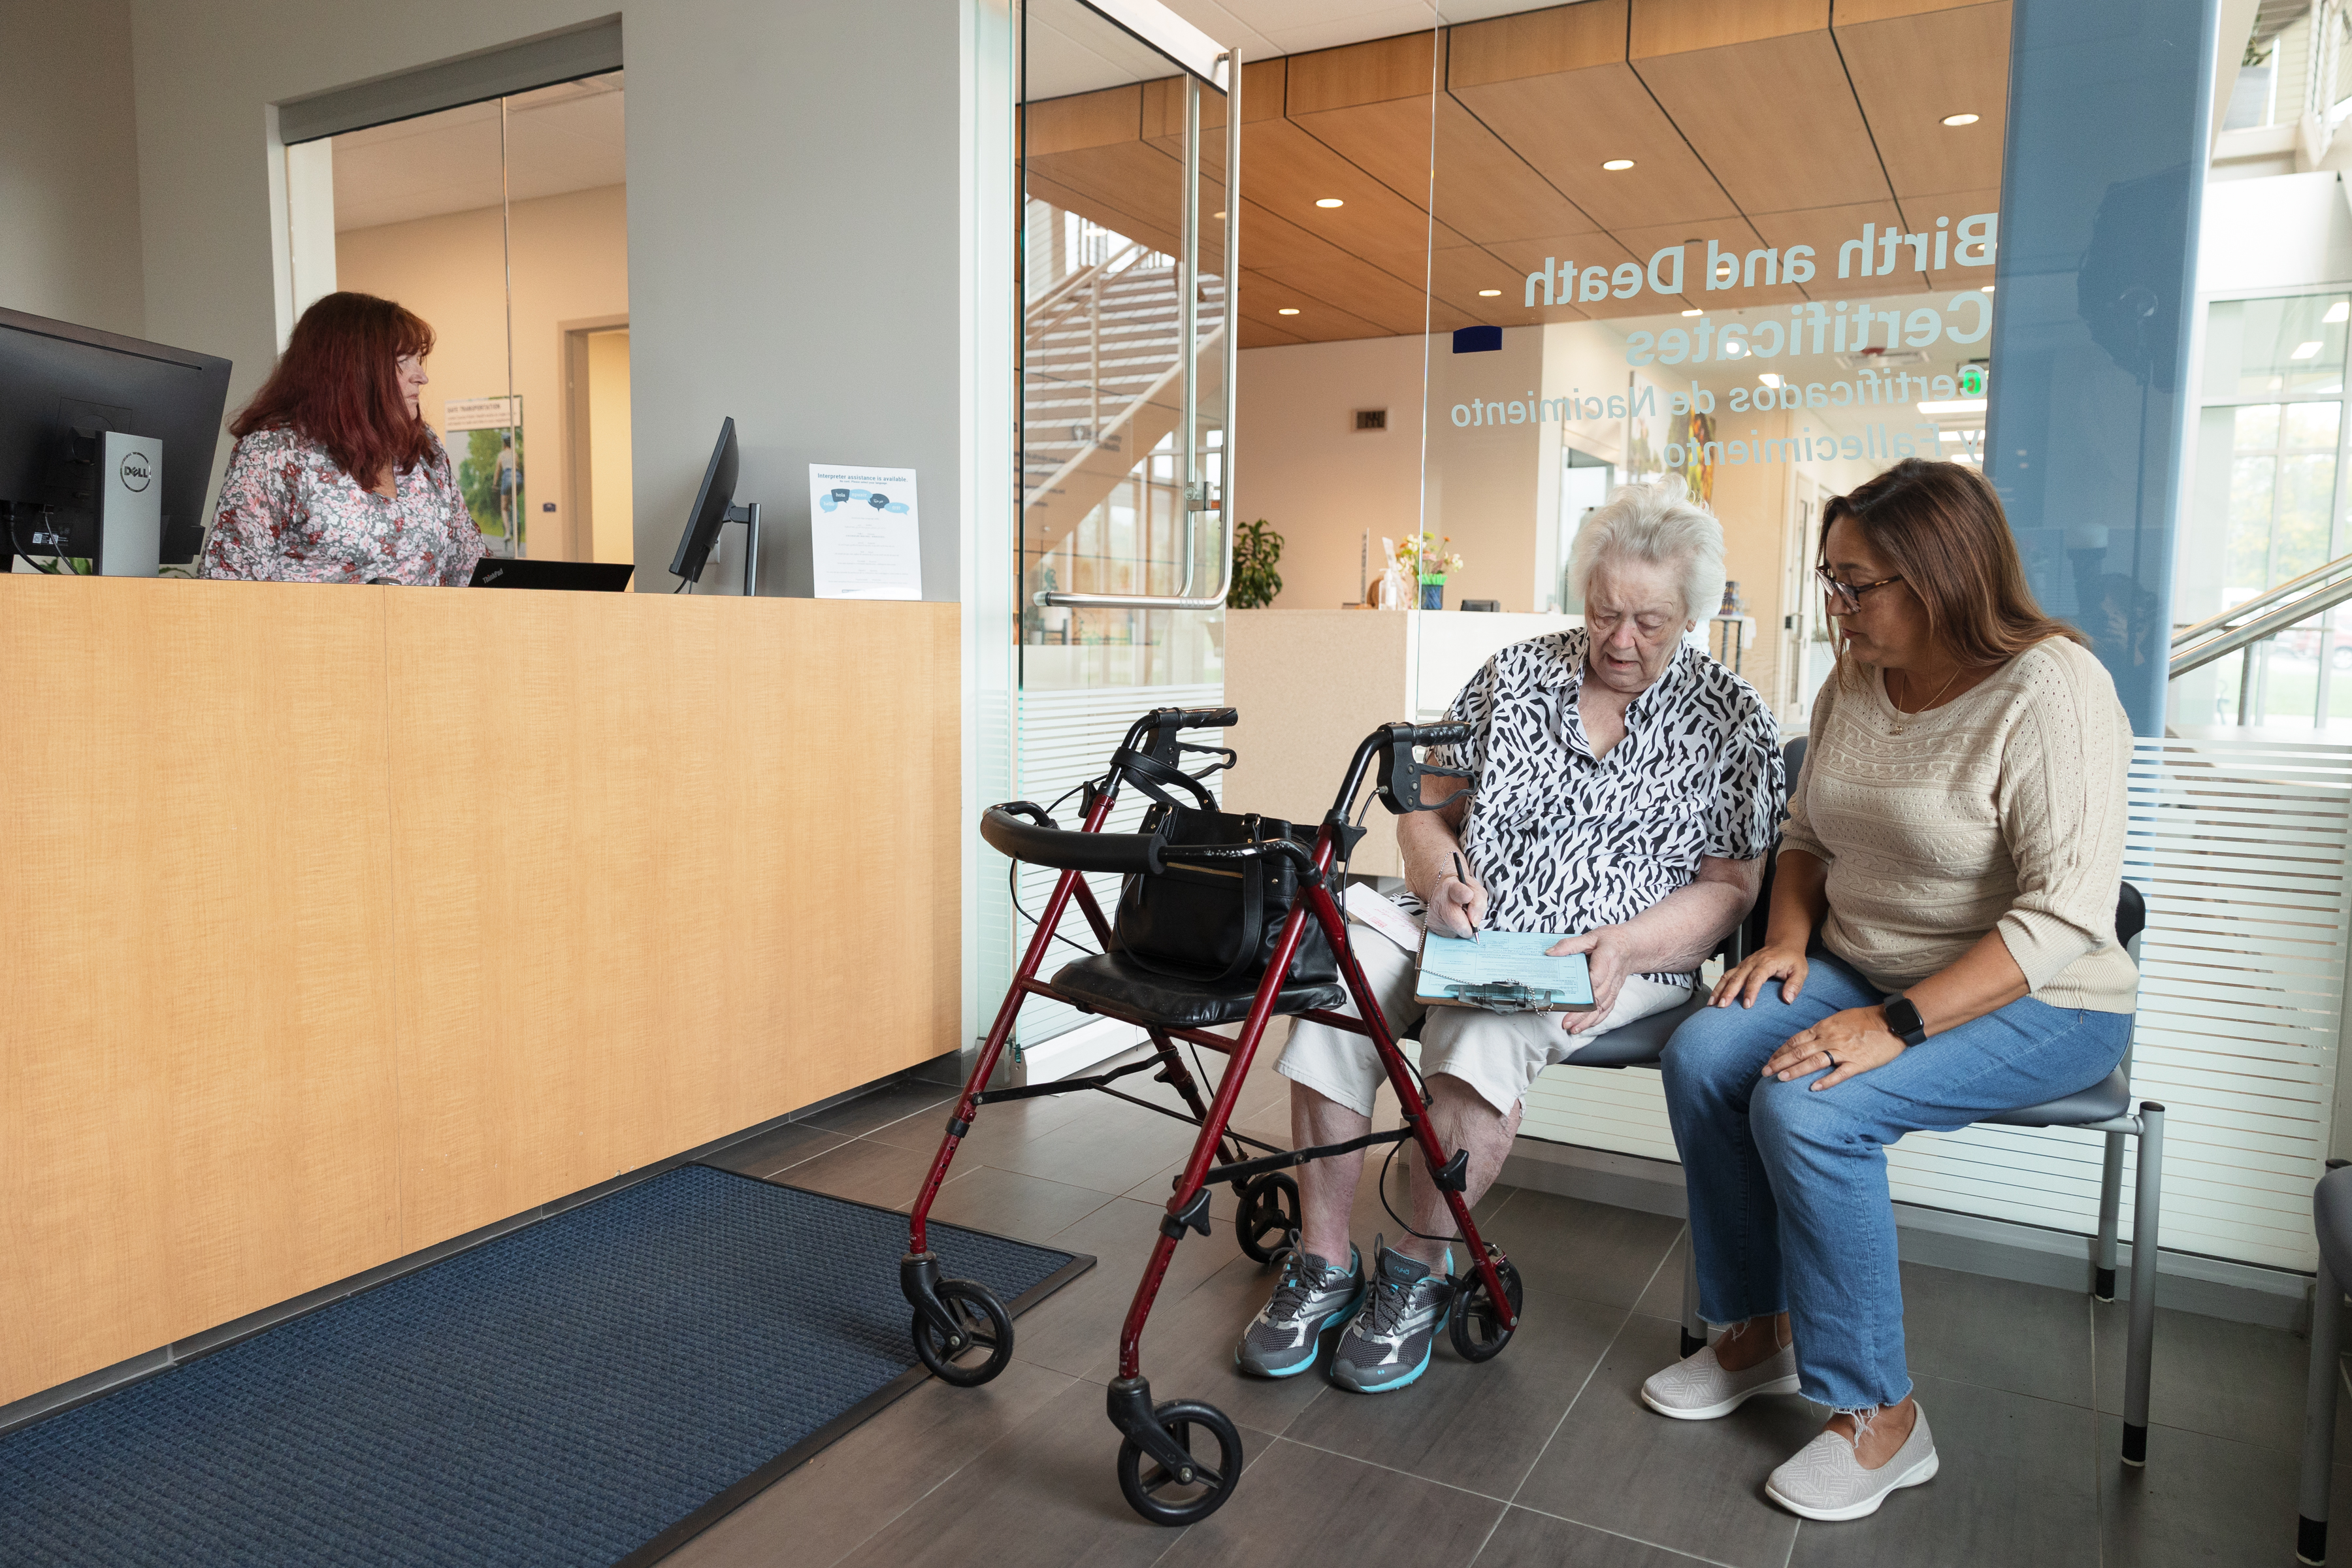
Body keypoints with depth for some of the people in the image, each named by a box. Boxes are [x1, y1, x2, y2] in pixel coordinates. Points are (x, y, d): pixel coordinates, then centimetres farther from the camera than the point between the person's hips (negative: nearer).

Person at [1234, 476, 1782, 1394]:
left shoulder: (1729, 720, 5)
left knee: (1487, 1025, -36)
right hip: (1462, 924, 3)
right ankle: (1323, 1265, -15)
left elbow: (1730, 887, 0)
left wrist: (1626, 946, -18)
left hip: (1608, 961, -3)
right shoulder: (1515, 674, 12)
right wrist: (1440, 877, -9)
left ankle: (1420, 1270, -15)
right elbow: (1427, 804, 13)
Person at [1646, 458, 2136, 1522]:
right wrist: (1788, 938, -4)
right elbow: (1809, 836, 15)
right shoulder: (1853, 684, 3)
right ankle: (1762, 1328, 2)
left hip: (2034, 1003, -7)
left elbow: (2065, 914, -25)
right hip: (1862, 970, 7)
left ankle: (1878, 1414, -9)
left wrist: (1894, 1024, -29)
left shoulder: (2051, 691, -19)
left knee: (1806, 1111, -28)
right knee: (1701, 1057, -16)